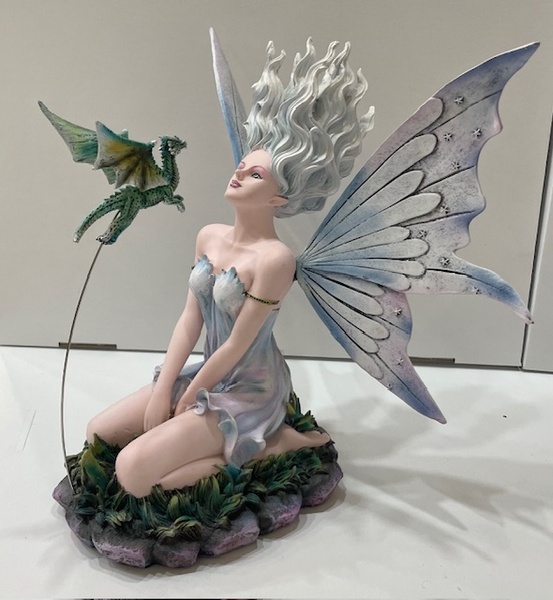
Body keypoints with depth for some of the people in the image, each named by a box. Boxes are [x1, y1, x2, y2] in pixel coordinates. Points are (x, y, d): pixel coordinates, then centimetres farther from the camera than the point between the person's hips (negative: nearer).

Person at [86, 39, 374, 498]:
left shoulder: (274, 257, -26)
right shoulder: (209, 236, -1)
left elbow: (236, 346, -20)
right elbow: (191, 318, 1)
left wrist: (184, 403, -9)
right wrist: (162, 389, -3)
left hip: (249, 391, -8)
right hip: (209, 373, 8)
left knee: (133, 471, -17)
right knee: (97, 435, 10)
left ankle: (262, 448, -3)